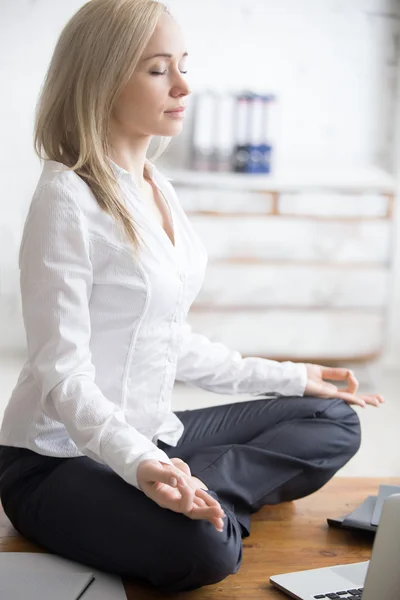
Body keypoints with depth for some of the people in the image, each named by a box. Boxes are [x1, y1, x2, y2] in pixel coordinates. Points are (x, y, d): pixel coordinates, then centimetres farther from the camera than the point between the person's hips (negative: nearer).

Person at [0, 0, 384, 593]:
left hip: (151, 435, 9)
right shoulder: (68, 197, -16)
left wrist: (292, 377, 14)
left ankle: (197, 493, -8)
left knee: (334, 420, 7)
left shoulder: (159, 189, 8)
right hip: (60, 456, -9)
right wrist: (140, 463, -37)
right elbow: (62, 373, -20)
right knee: (202, 547, -37)